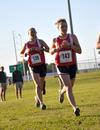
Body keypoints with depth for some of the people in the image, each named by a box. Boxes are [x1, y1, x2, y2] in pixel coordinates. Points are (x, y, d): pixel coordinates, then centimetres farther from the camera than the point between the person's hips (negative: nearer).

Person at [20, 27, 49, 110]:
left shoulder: (40, 41, 2)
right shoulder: (26, 44, 5)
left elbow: (48, 49, -3)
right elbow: (21, 54, 16)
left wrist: (42, 49, -21)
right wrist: (25, 53, -6)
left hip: (42, 65, 1)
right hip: (33, 67, -1)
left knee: (41, 85, 13)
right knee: (38, 85, -13)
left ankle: (37, 97, 38)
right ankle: (41, 103, -9)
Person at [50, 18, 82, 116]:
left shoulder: (72, 37, -2)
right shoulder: (55, 40, 0)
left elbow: (79, 51, -7)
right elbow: (51, 52, 13)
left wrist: (69, 45, -21)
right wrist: (56, 49, -10)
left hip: (72, 65, 2)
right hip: (61, 66, -2)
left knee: (69, 86, 17)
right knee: (68, 87, -15)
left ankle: (61, 92, 52)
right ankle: (75, 108, -18)